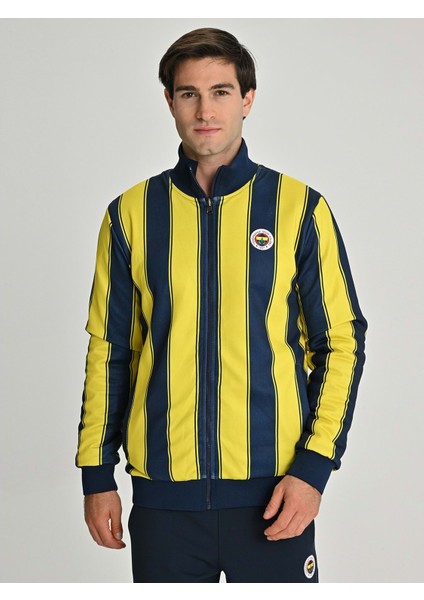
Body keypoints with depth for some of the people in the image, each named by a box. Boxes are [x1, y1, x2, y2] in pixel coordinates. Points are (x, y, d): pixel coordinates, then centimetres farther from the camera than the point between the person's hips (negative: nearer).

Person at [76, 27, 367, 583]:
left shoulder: (299, 208, 1)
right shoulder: (131, 214, 6)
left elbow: (342, 343, 1)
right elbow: (107, 350, 9)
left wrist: (313, 468, -7)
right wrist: (97, 475, 6)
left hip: (272, 489, -1)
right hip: (163, 491, 2)